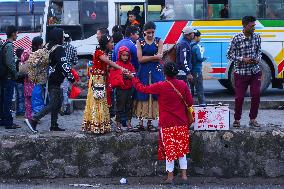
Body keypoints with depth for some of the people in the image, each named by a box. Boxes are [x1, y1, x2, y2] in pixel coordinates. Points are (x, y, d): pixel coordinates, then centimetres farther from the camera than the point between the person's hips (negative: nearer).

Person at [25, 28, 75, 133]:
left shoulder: (49, 47, 11)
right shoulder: (59, 49, -15)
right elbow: (63, 65, -21)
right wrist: (71, 77, -17)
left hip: (51, 79, 9)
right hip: (55, 81, -9)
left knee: (58, 102, 15)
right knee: (53, 104, -6)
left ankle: (54, 125, 16)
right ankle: (33, 120, -13)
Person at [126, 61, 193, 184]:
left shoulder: (160, 86, -14)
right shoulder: (183, 85, -6)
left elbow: (142, 88, -4)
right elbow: (190, 102, 0)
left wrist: (133, 78, 9)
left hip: (167, 124, -3)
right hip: (181, 123, 3)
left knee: (169, 148, 5)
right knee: (181, 148, 12)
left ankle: (170, 176, 9)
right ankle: (184, 174, 13)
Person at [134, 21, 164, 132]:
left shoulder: (159, 41, 6)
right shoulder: (140, 42, 5)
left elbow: (159, 57, -6)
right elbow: (140, 59, -6)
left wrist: (147, 58, -10)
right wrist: (154, 57, -9)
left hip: (156, 71, 1)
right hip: (144, 72, -1)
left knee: (154, 95, -3)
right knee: (142, 95, -3)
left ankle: (150, 122, 2)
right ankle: (140, 121, 0)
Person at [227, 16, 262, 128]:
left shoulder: (257, 37, 2)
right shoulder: (236, 39, -12)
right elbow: (230, 55, -6)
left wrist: (258, 58, -7)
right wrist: (242, 59, -18)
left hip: (255, 72, 3)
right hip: (241, 73, -3)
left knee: (256, 95, -1)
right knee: (239, 97, 0)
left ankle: (253, 119, 14)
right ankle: (237, 119, 16)